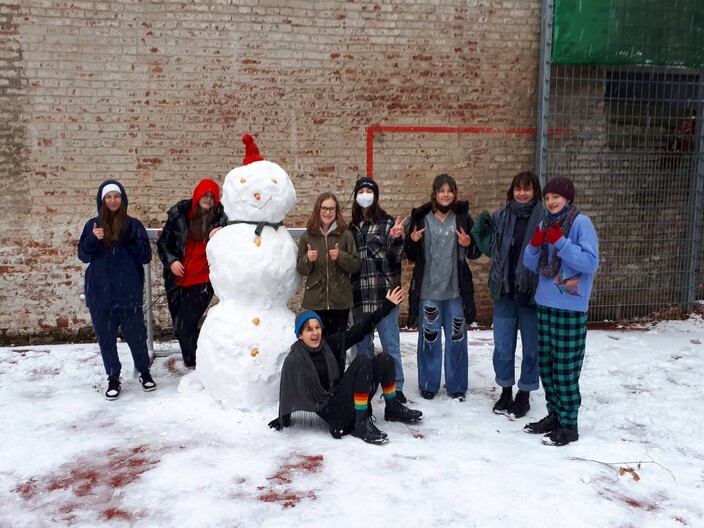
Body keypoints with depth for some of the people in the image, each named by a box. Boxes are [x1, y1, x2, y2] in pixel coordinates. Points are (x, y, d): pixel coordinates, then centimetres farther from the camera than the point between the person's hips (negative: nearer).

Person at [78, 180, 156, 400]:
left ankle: (144, 372, 25)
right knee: (106, 338, 8)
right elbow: (83, 256, 3)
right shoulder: (92, 225, 6)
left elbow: (146, 256, -3)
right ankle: (113, 378, 22)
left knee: (136, 335, 4)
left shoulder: (134, 225, 1)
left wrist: (130, 240, -19)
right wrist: (93, 239, -16)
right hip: (99, 292, 2)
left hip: (129, 291, -2)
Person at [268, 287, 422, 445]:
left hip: (350, 399, 7)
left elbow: (358, 331, 6)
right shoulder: (293, 360, -12)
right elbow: (287, 392, -4)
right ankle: (361, 424, -21)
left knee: (384, 359, -4)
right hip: (334, 412, -7)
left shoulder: (328, 344, 5)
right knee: (362, 362, -25)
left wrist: (386, 306, 5)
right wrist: (282, 420, 4)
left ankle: (393, 409, 13)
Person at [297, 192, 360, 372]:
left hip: (340, 299, 0)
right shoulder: (307, 236, 4)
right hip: (316, 299, 1)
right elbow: (301, 270, 6)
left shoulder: (345, 235, 0)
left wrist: (341, 256, -18)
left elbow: (355, 266, 0)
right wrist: (308, 259, -15)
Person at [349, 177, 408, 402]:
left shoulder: (386, 222, -2)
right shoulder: (351, 227, 11)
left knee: (390, 343, 0)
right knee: (363, 345, 14)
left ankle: (395, 387, 10)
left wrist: (395, 239, -24)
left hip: (384, 293, -4)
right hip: (359, 295, 4)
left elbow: (398, 257, -7)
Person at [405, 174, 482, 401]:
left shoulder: (463, 217, 3)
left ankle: (457, 386, 22)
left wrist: (468, 244, -14)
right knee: (429, 338, 6)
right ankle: (428, 384, 21)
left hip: (456, 289, 1)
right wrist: (412, 241, -14)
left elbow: (477, 252, 7)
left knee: (457, 338, 8)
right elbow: (412, 256, 6)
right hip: (428, 289, 0)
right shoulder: (421, 218, 2)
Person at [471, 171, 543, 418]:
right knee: (502, 346, 12)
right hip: (504, 291, 3)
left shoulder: (544, 218, -8)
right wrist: (480, 230, -4)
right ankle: (506, 390, 30)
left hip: (532, 293, -3)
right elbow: (489, 249, 12)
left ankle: (524, 393, 28)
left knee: (531, 347, 12)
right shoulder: (500, 216, 3)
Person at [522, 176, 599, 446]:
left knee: (566, 367, -1)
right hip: (545, 303, 7)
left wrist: (560, 242, -20)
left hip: (570, 306, -7)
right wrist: (535, 245, -8)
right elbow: (532, 265, 11)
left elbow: (591, 262, -17)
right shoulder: (546, 224, 11)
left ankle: (569, 424, 11)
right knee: (546, 364, 13)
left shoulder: (581, 223, -8)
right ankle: (554, 414, 28)